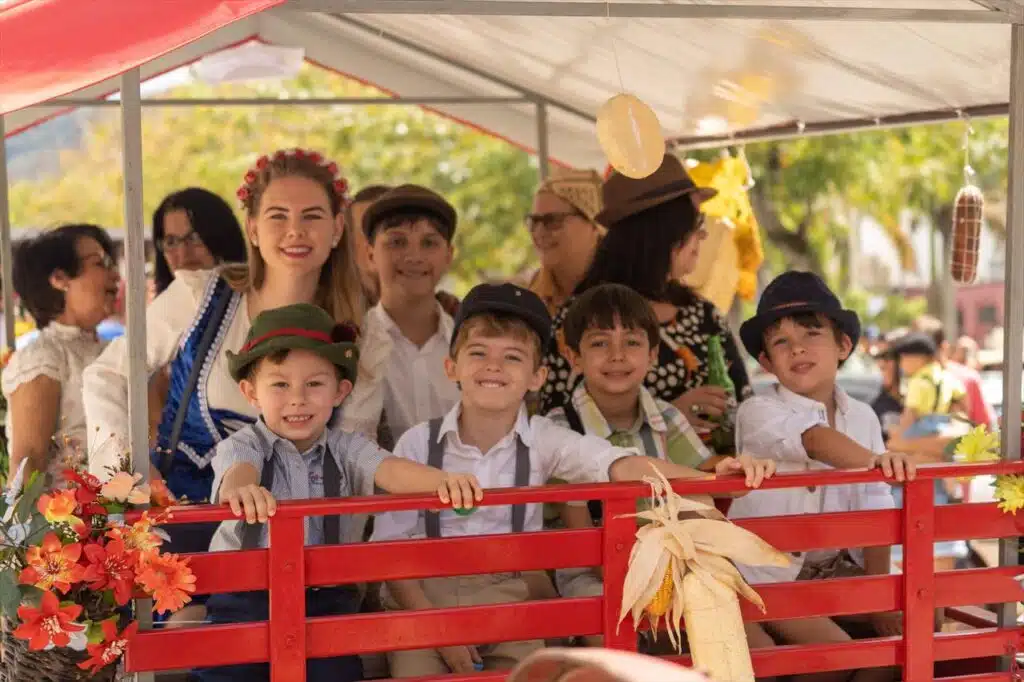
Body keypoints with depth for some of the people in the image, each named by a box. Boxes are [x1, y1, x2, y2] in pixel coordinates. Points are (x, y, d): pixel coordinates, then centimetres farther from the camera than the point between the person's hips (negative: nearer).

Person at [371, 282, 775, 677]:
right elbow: (391, 546, -3)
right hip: (422, 603, -1)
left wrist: (713, 475, -35)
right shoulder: (419, 444, -5)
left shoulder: (542, 440, -4)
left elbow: (621, 467, -19)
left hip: (507, 606, 1)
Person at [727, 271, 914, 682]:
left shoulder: (862, 418, 5)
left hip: (836, 569, 6)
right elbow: (815, 440, -32)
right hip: (770, 574, -6)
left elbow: (874, 511, 1)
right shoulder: (758, 413, -11)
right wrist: (873, 461, -50)